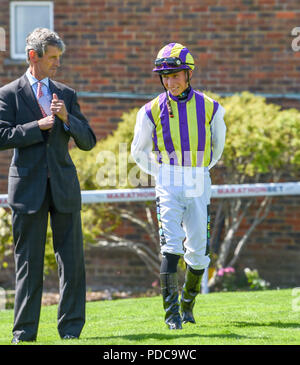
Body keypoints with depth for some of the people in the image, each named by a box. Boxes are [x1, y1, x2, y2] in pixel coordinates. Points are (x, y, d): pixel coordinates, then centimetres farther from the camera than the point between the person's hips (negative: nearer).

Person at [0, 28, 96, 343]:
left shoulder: (66, 95, 13)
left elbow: (88, 141, 10)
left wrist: (67, 118, -7)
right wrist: (38, 126, -11)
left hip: (64, 186, 3)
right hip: (28, 187, -3)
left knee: (71, 259, 0)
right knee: (28, 261, 0)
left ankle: (71, 329, 5)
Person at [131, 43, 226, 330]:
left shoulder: (209, 108, 2)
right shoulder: (152, 111, -1)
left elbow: (217, 145, 19)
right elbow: (138, 151, 12)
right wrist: (162, 174, 9)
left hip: (199, 187, 2)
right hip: (168, 187, -2)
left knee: (197, 252, 6)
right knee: (171, 248, -14)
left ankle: (188, 305, 26)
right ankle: (172, 312, -14)